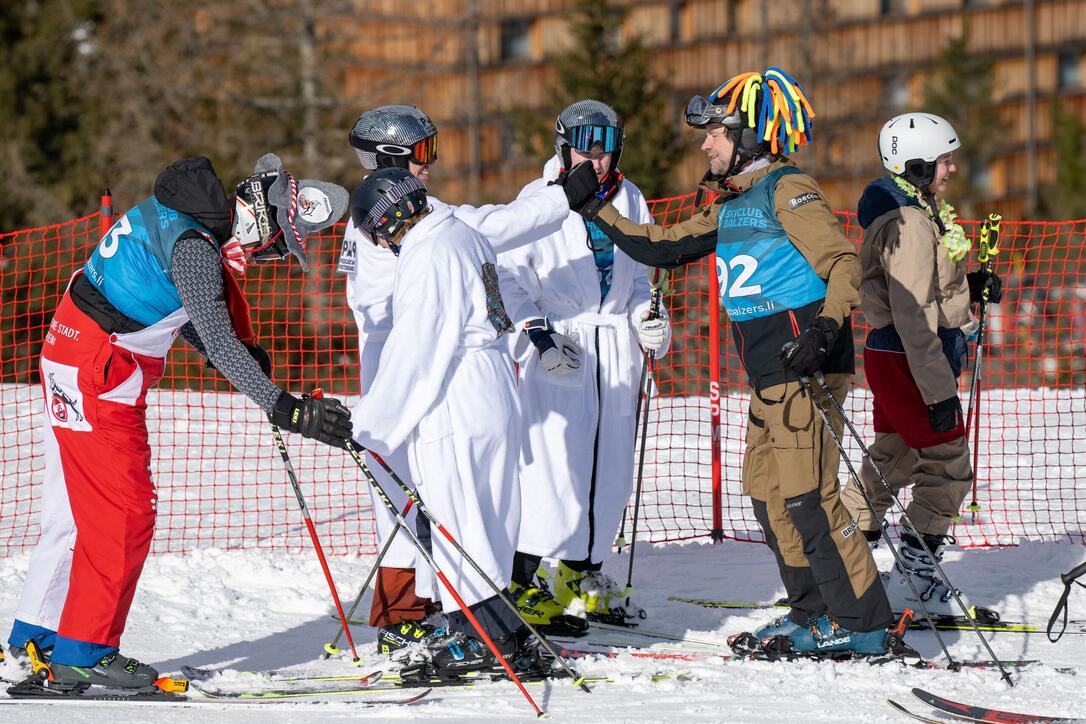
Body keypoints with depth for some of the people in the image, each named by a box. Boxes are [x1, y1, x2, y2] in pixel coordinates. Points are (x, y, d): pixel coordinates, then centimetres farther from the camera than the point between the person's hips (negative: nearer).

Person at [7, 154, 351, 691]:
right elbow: (218, 341, -30)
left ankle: (37, 632, 27)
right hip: (99, 378, -10)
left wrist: (241, 356, 7)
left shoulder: (184, 216, 7)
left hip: (70, 359, 10)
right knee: (125, 512, -7)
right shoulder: (193, 246, -23)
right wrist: (284, 408, -32)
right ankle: (83, 652, -4)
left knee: (77, 508, 17)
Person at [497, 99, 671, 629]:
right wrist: (536, 331, -15)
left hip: (615, 348, 6)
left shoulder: (628, 200, 12)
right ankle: (520, 583, -6)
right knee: (553, 470, -12)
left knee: (610, 469, 6)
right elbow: (507, 276, -5)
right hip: (556, 348, -6)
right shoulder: (539, 200, -4)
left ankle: (581, 576, 20)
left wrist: (646, 318, 5)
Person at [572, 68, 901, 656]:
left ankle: (864, 623, -10)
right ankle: (814, 612, 19)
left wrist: (825, 327, -32)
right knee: (767, 491, 12)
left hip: (804, 365, -10)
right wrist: (598, 214, 22)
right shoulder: (729, 204, 18)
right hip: (767, 374, 10)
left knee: (805, 494, -13)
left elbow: (842, 260, -19)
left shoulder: (786, 189, -10)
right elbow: (664, 247, 26)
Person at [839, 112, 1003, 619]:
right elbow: (912, 315, -24)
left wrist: (971, 286, 6)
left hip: (893, 359, 10)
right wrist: (939, 391, -25)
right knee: (947, 468, -3)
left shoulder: (917, 212, 13)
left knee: (891, 463, 15)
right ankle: (914, 579, 0)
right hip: (909, 362, -10)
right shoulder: (909, 224, -20)